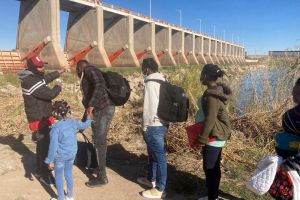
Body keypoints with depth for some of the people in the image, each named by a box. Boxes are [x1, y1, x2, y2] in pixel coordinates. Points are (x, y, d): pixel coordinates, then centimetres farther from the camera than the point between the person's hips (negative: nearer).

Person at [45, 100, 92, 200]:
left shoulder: (56, 128, -23)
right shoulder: (73, 122, -8)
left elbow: (53, 146, -20)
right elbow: (85, 125, 13)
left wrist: (50, 161, -11)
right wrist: (89, 118, 35)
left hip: (60, 156, -5)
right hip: (72, 154, 5)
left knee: (59, 177, 13)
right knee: (69, 174, 20)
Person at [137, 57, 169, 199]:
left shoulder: (151, 84, -17)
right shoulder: (163, 81, 11)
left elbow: (150, 108, -21)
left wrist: (145, 126, -10)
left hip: (154, 126, -9)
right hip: (162, 123, 9)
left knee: (159, 157, 1)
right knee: (153, 153, 23)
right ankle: (151, 179, 39)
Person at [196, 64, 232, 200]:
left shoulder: (212, 95, -24)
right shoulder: (218, 90, 7)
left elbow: (209, 120, -24)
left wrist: (201, 139, -16)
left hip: (214, 137, -10)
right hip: (218, 135, 10)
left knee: (209, 168, 2)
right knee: (214, 167, 19)